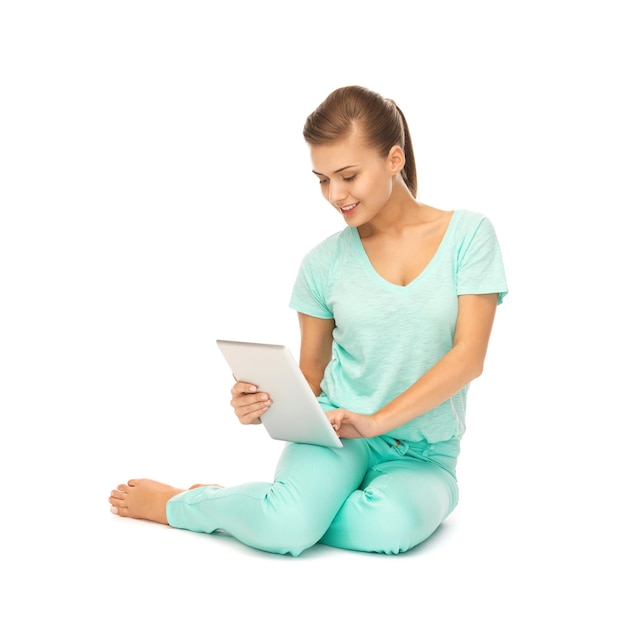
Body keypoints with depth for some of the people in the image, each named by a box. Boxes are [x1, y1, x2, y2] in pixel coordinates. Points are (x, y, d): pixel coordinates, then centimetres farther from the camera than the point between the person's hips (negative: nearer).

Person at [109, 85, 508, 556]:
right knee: (288, 528, -32)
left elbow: (469, 356, -11)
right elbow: (310, 371, 9)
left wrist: (377, 420, -20)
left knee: (392, 525, -35)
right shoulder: (325, 262, 2)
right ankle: (173, 502, -1)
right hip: (338, 434, 0)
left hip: (425, 453, 0)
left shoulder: (468, 234, -4)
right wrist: (265, 403, -14)